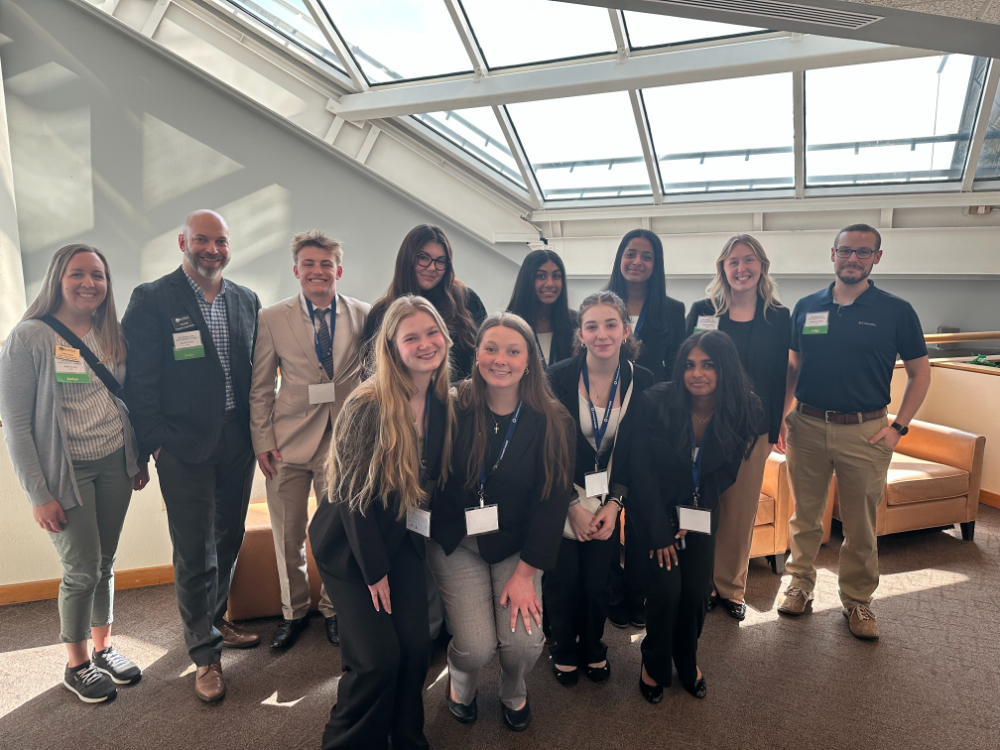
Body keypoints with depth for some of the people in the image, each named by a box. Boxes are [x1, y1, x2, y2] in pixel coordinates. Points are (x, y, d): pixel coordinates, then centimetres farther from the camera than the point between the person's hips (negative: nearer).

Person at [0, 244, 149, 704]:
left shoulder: (111, 336, 4)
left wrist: (139, 459, 10)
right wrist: (39, 494, -12)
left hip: (114, 465, 4)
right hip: (65, 472, -4)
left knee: (105, 563, 13)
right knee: (82, 571, 3)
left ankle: (103, 648, 32)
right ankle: (77, 666, 25)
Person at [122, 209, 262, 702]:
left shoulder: (246, 300, 9)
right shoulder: (152, 300, -5)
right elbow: (139, 380, -7)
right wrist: (157, 441, -11)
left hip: (237, 441, 5)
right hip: (185, 445, -5)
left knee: (228, 541, 17)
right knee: (194, 553, 4)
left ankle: (214, 621, 39)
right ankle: (205, 652, 21)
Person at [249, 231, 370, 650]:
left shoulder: (363, 315, 0)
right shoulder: (272, 319, 1)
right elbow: (260, 387, 3)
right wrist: (263, 441, -2)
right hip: (289, 439, 1)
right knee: (288, 536, 13)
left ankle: (334, 609, 34)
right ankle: (294, 611, 36)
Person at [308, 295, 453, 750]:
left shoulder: (441, 403, -4)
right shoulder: (369, 406, -24)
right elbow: (353, 492, -19)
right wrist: (374, 571, -13)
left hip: (403, 539, 5)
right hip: (351, 544, -5)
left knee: (416, 648, 0)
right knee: (379, 658, -9)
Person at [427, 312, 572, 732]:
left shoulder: (551, 422, -11)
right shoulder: (454, 408, -13)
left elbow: (552, 500, -9)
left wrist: (525, 572, -11)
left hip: (517, 546, 1)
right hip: (457, 543, -1)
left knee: (524, 641, -13)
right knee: (476, 646, -11)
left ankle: (513, 693, 28)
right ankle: (460, 684, 30)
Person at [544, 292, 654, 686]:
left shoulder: (641, 380, -7)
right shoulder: (559, 377, -15)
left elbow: (638, 452, -1)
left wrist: (614, 503, -8)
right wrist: (572, 506, -12)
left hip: (607, 500, 2)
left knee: (598, 582, 6)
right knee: (562, 580, 6)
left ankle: (593, 647, 37)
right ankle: (564, 648, 35)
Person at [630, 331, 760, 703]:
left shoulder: (744, 410, -15)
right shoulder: (656, 403, -24)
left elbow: (725, 472, -2)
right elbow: (642, 471, -17)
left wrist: (690, 517, -10)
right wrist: (659, 533, -16)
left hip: (700, 510, 3)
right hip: (655, 507, -2)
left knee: (697, 588, -5)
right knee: (667, 587, -13)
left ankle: (688, 661, 27)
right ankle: (654, 665, 16)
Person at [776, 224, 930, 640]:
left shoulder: (896, 311, -1)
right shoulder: (806, 307, 4)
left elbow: (920, 372, 4)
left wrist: (898, 427, -4)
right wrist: (778, 417, 3)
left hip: (865, 432, -1)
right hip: (807, 426, 2)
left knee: (861, 526, 10)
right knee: (805, 515, 13)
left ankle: (857, 599, 28)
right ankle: (801, 583, 31)